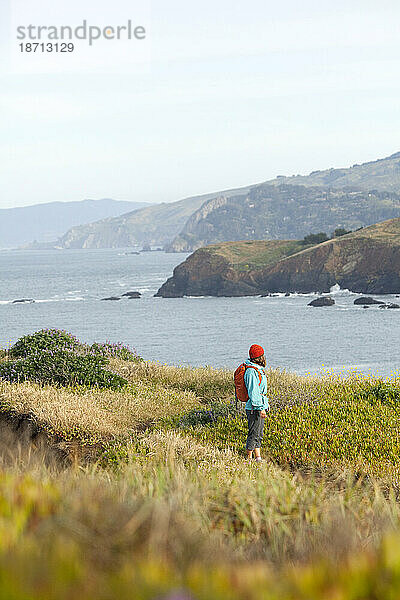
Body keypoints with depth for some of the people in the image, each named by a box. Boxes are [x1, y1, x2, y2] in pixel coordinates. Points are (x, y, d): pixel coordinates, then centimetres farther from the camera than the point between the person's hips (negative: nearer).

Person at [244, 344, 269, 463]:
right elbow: (253, 392, -23)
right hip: (254, 408, -10)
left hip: (260, 406, 10)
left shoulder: (257, 369, 12)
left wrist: (265, 402, 26)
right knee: (254, 434, -4)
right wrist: (261, 408, -23)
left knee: (258, 435, 15)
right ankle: (249, 459, 4)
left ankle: (258, 457, 21)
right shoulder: (251, 371, -20)